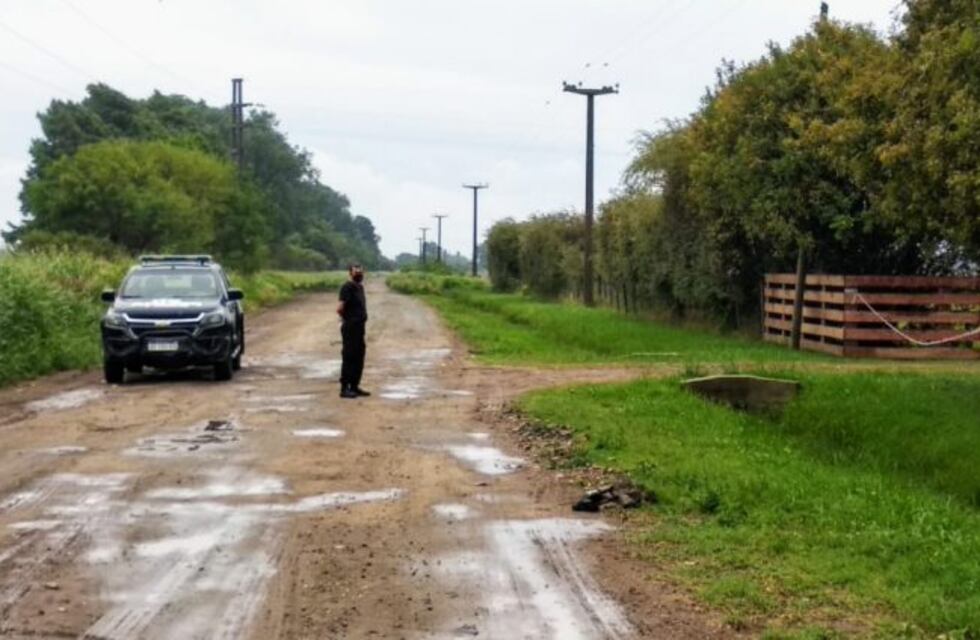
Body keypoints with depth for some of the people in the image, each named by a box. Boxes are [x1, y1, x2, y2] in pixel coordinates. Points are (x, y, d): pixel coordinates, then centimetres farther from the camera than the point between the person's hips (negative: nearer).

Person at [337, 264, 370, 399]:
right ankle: (344, 388, 1)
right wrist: (346, 319, -7)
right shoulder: (348, 287, -14)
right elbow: (340, 309, -21)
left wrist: (362, 318, 11)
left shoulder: (360, 287, 13)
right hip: (350, 328, -9)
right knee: (349, 358, -4)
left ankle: (354, 386, 21)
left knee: (359, 358, 13)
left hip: (359, 327, 9)